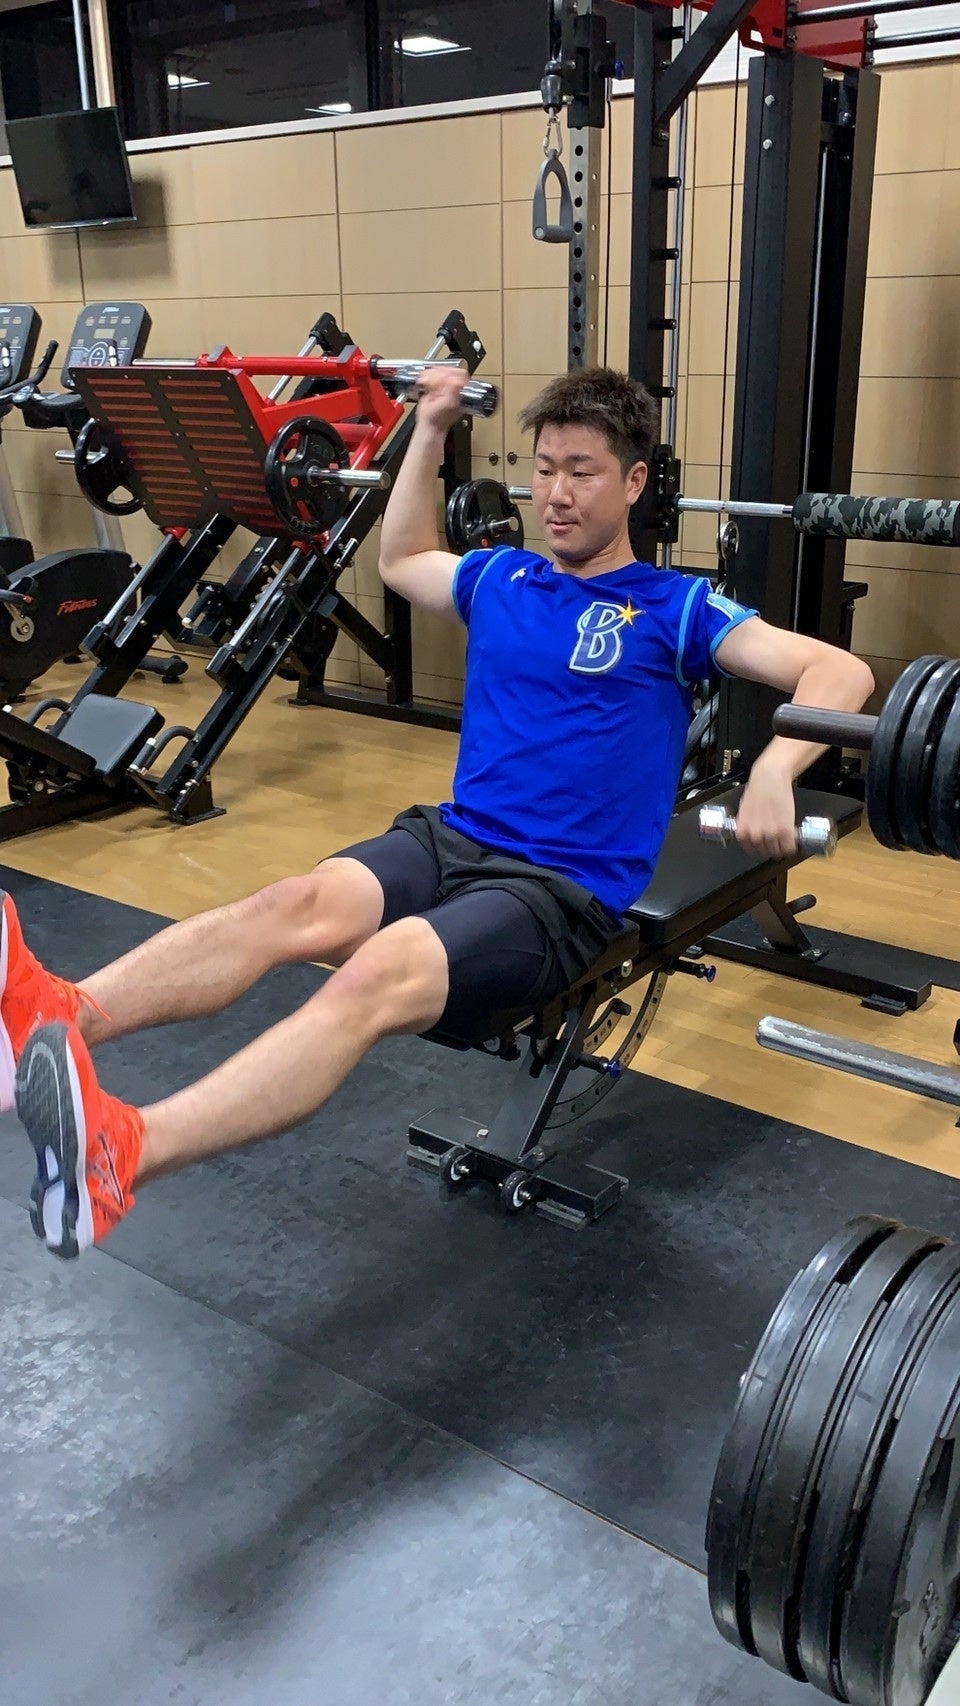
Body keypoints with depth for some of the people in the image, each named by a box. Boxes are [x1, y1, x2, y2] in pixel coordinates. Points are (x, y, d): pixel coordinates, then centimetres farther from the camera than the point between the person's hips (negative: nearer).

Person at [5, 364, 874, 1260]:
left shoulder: (673, 608, 3)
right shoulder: (501, 579, 18)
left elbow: (840, 671, -5)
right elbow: (400, 559, 38)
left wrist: (773, 769, -25)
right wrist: (430, 431, 29)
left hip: (566, 888, -5)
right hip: (450, 837, 5)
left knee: (380, 975, -35)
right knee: (301, 903, -29)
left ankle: (117, 1158, -54)